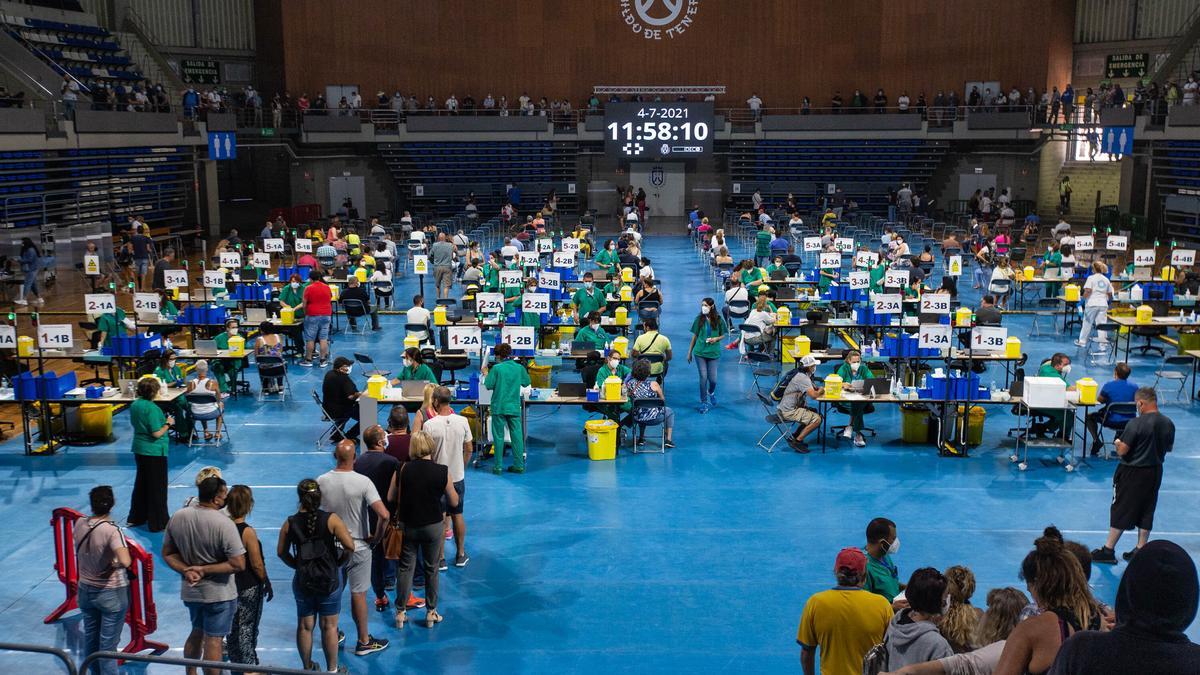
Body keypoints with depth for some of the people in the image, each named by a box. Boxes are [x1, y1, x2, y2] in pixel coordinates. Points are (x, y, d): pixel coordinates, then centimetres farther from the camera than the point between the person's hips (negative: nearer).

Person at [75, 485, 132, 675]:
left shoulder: (80, 524, -8)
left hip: (85, 590, 6)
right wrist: (116, 565, -16)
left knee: (90, 639, 21)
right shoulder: (112, 530, -25)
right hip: (111, 593, -6)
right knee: (108, 645, 4)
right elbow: (125, 562, -36)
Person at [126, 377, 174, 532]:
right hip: (154, 451, -8)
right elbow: (157, 433, -23)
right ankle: (158, 523, 9)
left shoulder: (134, 405, 3)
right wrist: (168, 424, -7)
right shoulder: (152, 408, -23)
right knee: (157, 487, 2)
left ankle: (136, 518, 30)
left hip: (139, 449, 8)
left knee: (141, 483, 20)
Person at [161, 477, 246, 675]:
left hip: (190, 590, 6)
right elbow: (238, 564, -23)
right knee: (213, 641, 6)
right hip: (218, 593, -6)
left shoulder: (177, 517, -5)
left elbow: (167, 554, 2)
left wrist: (186, 570, -10)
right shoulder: (224, 524, -23)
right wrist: (204, 570, -17)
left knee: (196, 633, 25)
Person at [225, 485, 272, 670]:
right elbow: (257, 565, -18)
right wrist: (267, 583, -4)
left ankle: (235, 662, 32)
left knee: (232, 628, 19)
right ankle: (249, 666, 19)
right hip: (249, 588, -5)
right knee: (248, 629, 9)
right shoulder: (248, 532, -23)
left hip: (229, 585, 5)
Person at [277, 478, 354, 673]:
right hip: (329, 580, -2)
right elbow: (350, 546, -17)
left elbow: (281, 552, 3)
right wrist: (339, 564, -1)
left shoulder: (290, 523, -5)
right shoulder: (331, 519, -14)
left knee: (304, 626, 16)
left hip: (302, 581, 2)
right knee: (329, 627, 9)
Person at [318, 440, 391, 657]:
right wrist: (376, 537, -10)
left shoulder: (321, 482, -10)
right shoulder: (363, 482, -20)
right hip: (358, 547, -3)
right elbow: (383, 515, -27)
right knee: (358, 594, 9)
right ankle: (364, 641, 21)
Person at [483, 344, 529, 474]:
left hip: (499, 407, -3)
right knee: (517, 435, 7)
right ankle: (519, 465, 10)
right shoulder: (519, 368, 1)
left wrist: (486, 374, 8)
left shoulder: (496, 368, -10)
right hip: (514, 407, 3)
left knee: (499, 436, 4)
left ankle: (498, 466, 7)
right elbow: (526, 382, 13)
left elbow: (489, 385, -7)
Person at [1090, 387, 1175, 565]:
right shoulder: (1168, 423, -2)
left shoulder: (1136, 424, -23)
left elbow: (1121, 451, -21)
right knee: (1146, 512, 15)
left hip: (1132, 473, -6)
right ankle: (1140, 550, 22)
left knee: (1120, 511, 4)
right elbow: (1169, 448, 12)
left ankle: (1108, 550, 10)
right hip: (1155, 472, 6)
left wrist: (1118, 442, 0)